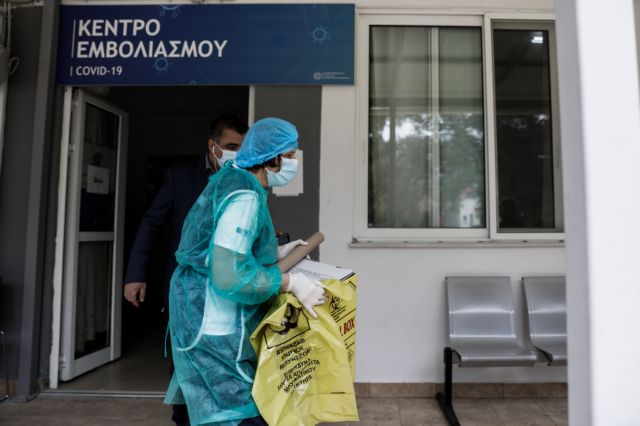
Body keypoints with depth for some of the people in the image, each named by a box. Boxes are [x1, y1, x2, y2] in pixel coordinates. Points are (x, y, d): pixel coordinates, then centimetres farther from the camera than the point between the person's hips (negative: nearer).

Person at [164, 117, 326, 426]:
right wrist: (292, 282, -22)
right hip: (214, 330, -10)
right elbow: (229, 276, -30)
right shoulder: (245, 196, -23)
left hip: (208, 321, 10)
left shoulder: (234, 181, 9)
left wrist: (276, 253, 12)